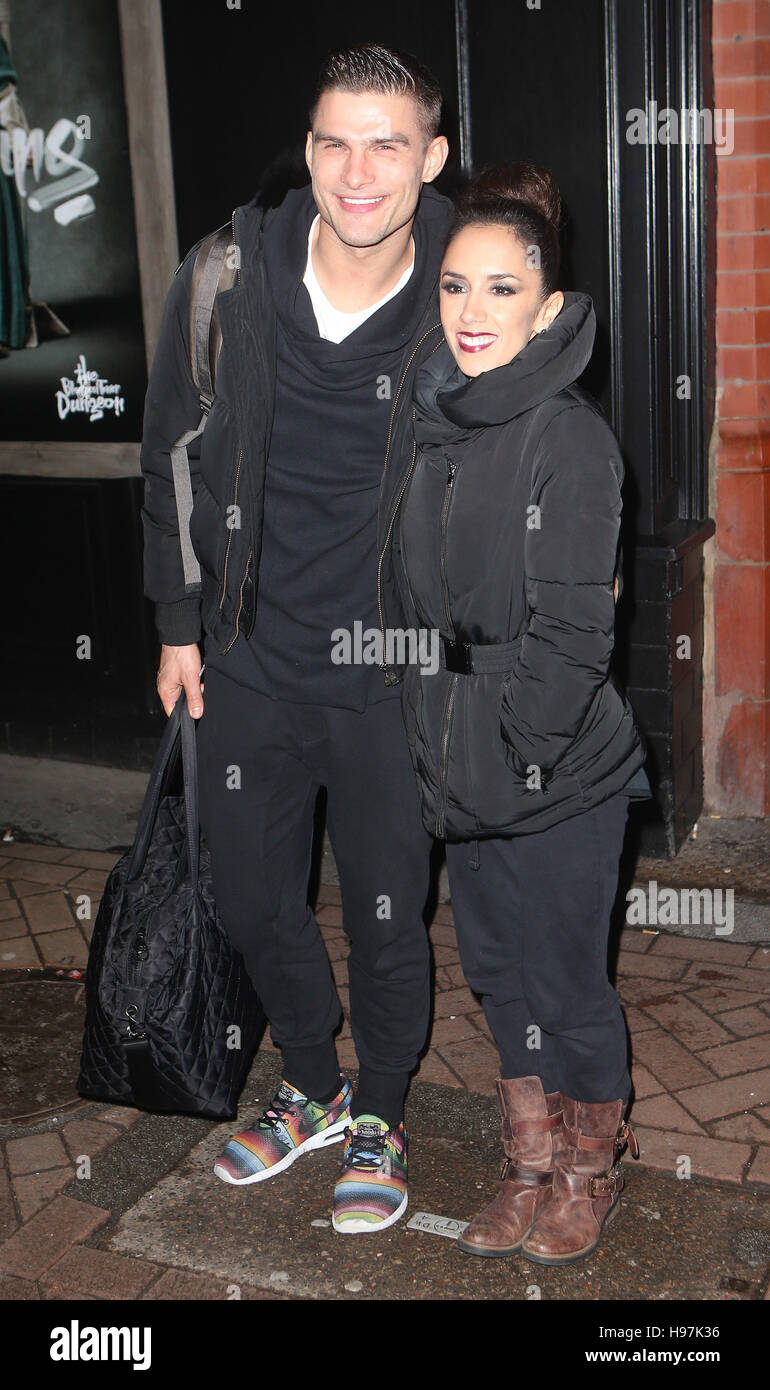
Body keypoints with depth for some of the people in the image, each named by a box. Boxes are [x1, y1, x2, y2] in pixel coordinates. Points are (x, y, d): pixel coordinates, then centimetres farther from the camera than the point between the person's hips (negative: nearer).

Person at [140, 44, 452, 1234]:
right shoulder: (227, 278, -7)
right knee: (253, 900, 16)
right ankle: (312, 1087, 43)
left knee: (385, 914, 10)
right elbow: (173, 455, 4)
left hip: (388, 675, -2)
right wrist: (179, 622, 5)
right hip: (249, 658, 3)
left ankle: (381, 1115, 38)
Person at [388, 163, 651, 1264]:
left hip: (559, 772, -7)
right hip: (461, 772, 7)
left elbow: (571, 631, -18)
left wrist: (512, 757, -17)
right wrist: (438, 751, 8)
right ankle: (531, 1164, 39)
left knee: (568, 980, 10)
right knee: (497, 968, 19)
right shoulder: (431, 424, 5)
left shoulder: (570, 437, -16)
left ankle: (590, 1171, 35)